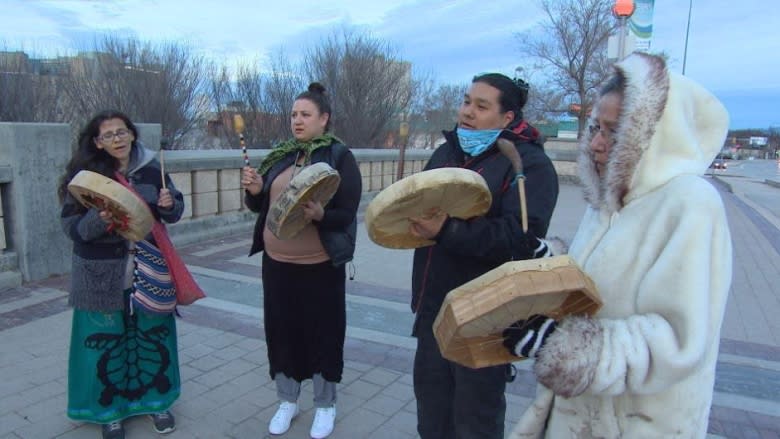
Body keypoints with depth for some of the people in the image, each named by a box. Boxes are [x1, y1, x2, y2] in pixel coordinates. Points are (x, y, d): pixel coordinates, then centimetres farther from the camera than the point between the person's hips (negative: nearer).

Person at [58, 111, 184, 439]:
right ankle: (109, 409, 29)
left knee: (153, 335, 13)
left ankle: (156, 401, 32)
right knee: (106, 341, 9)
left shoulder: (151, 168, -1)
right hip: (101, 274, -2)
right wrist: (98, 220, -27)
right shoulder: (84, 174, -8)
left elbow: (174, 212, 8)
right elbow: (70, 224, -8)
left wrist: (169, 204, -14)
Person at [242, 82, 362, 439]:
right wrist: (255, 191, -7)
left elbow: (347, 214, -13)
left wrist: (320, 214, -33)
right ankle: (287, 400, 35)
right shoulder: (279, 157, 9)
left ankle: (325, 405, 29)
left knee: (323, 333, 7)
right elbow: (261, 206, 15)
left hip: (320, 265, -5)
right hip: (276, 262, 5)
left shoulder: (340, 157, -8)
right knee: (281, 330, 14)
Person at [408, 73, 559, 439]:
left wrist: (446, 230, -32)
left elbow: (523, 237, -24)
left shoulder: (530, 163, -11)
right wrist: (409, 215, -6)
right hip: (434, 308, 7)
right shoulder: (446, 152, 13)